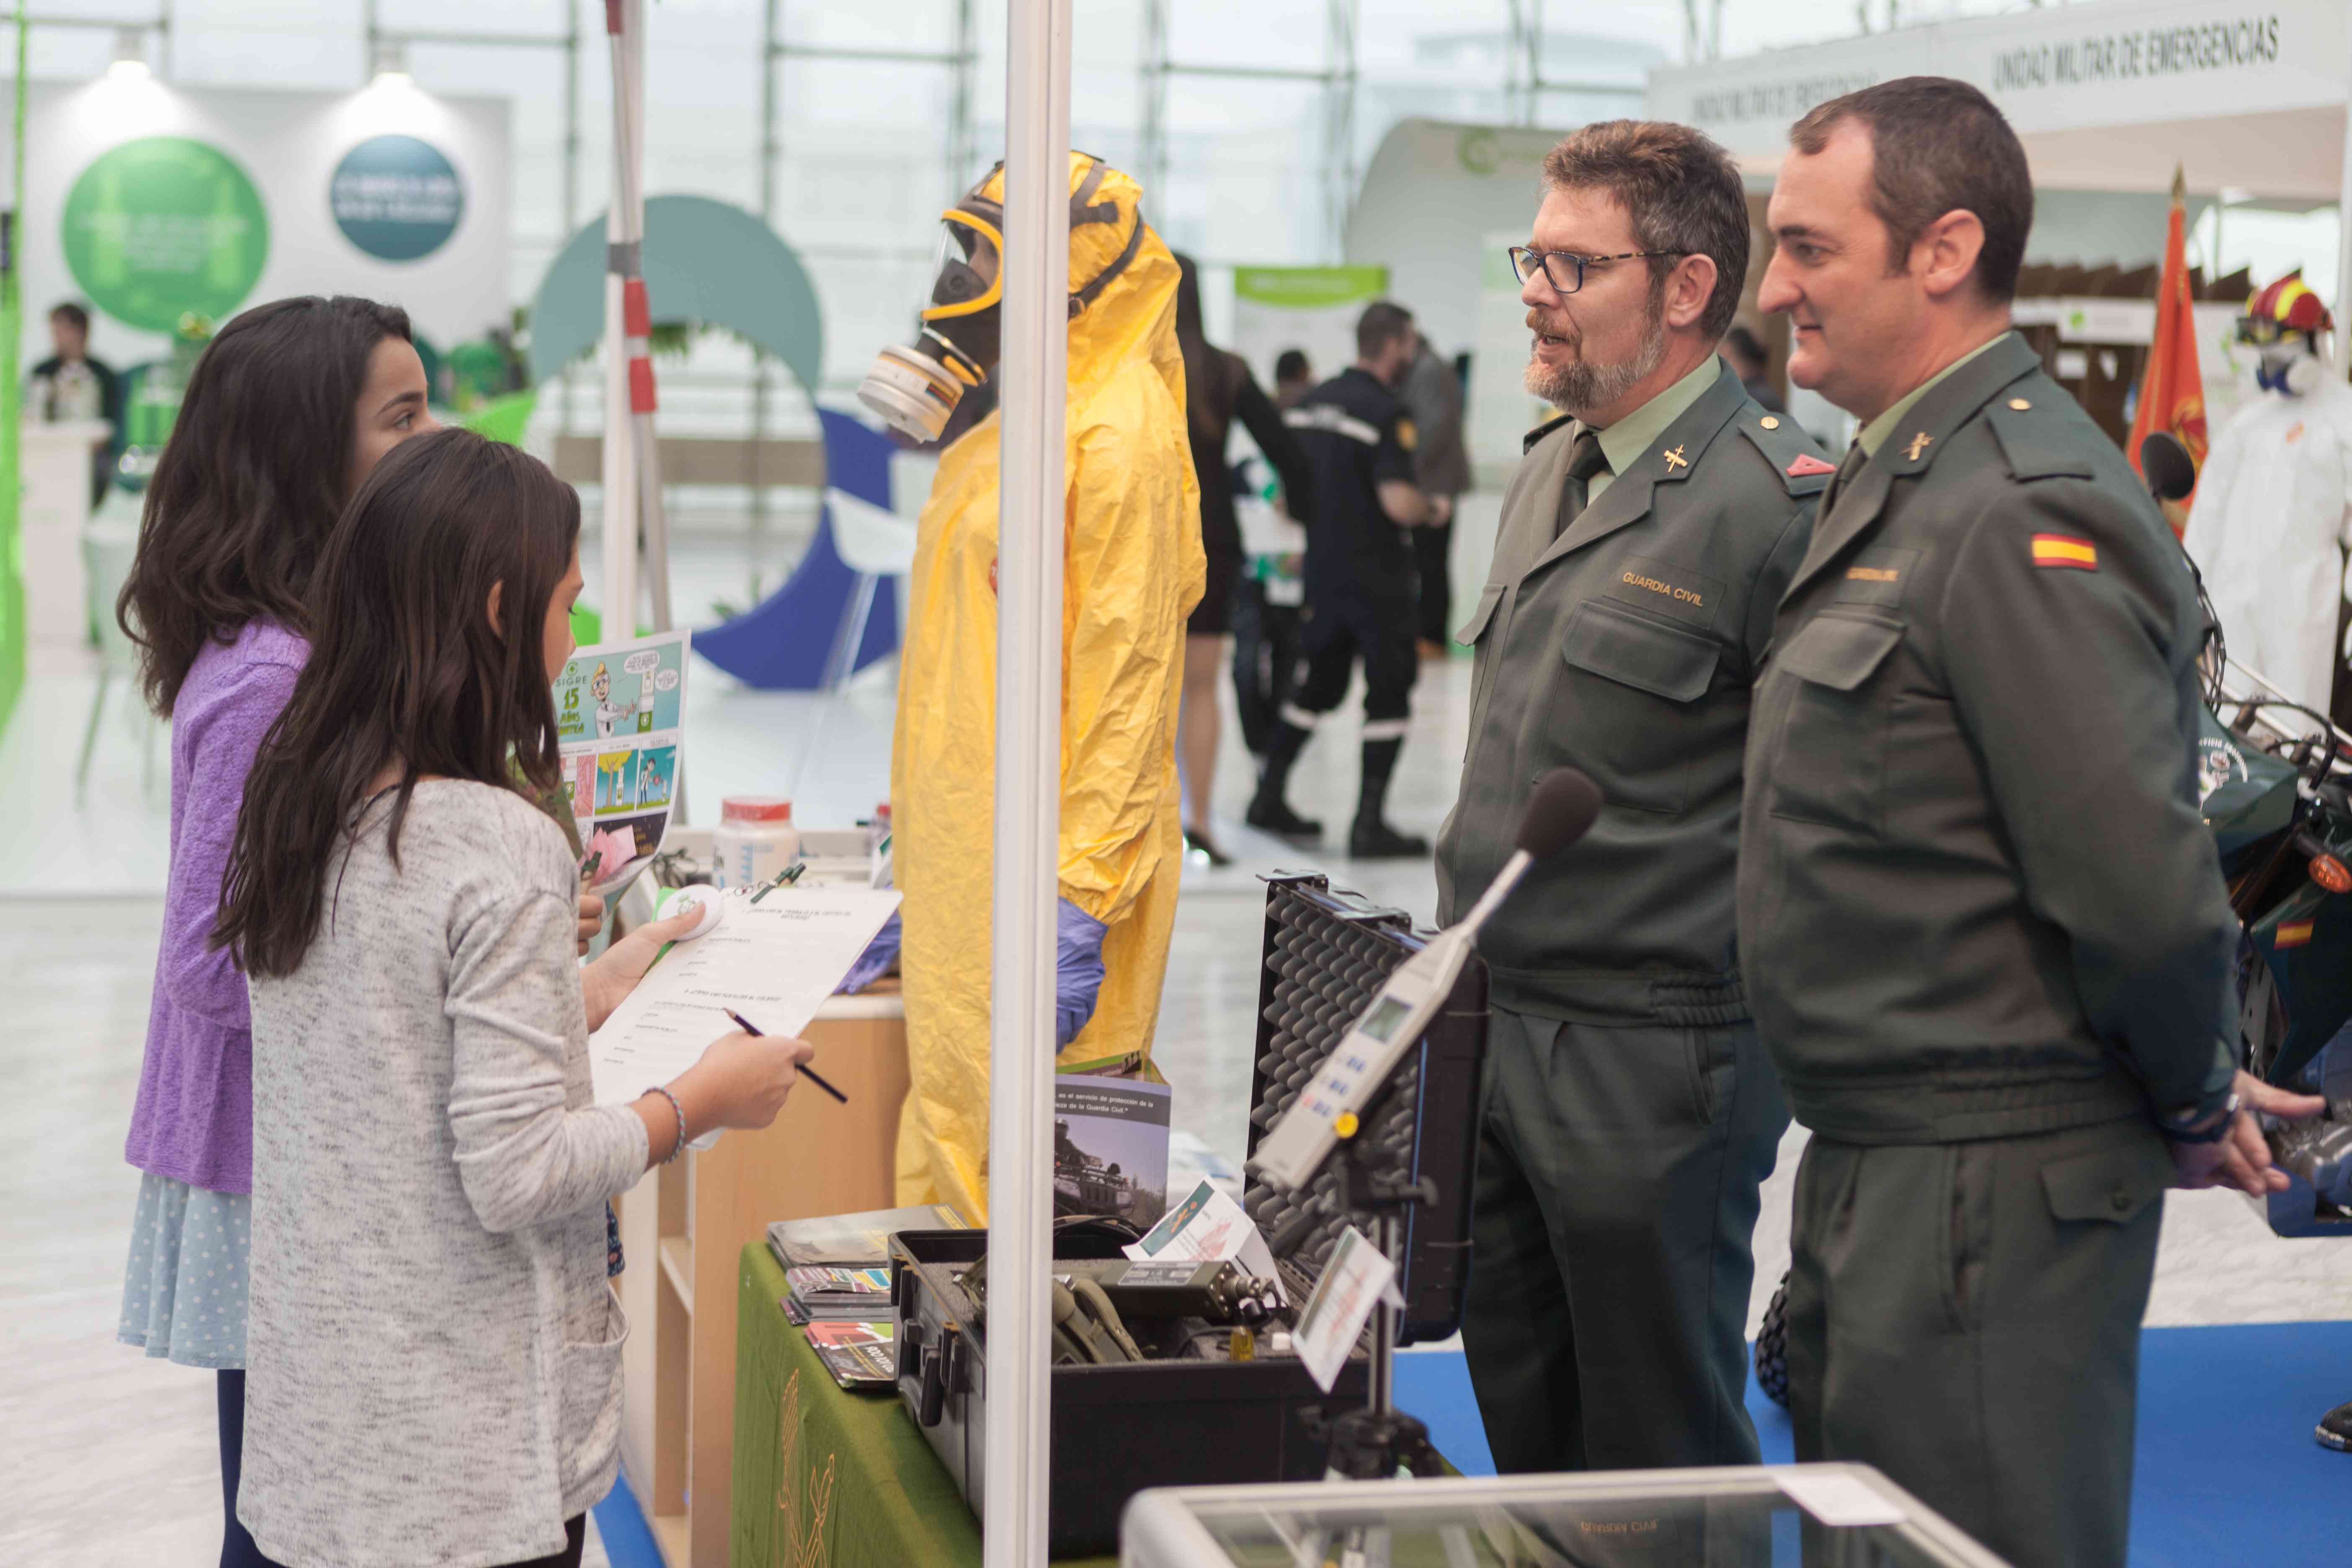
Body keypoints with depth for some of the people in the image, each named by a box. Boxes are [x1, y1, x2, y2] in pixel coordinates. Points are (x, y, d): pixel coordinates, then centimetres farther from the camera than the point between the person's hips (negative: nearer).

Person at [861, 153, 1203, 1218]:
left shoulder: (1117, 433, -15)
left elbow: (1126, 674, -19)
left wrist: (1079, 907, -22)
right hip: (965, 852, 9)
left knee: (1015, 1139, -5)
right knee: (951, 1110, 13)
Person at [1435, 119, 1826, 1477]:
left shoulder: (1776, 500, -16)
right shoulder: (1551, 471, 12)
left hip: (1655, 1066, -8)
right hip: (1493, 1043, 8)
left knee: (1661, 1467, 5)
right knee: (1523, 1434, 18)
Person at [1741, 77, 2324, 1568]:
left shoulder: (2028, 513, -22)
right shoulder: (1900, 483, 13)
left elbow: (2138, 872, -25)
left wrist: (2194, 1100, -11)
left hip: (1988, 1194, -10)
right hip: (1882, 1165, 10)